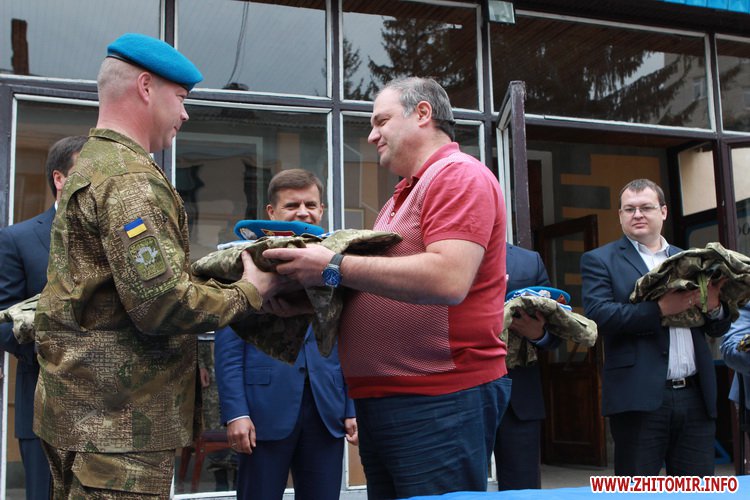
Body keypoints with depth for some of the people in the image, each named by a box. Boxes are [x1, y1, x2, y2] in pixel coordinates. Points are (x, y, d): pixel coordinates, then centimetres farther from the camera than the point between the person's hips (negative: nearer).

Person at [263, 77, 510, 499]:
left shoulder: (460, 175, -8)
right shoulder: (402, 196, 22)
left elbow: (448, 280, -23)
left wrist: (335, 266, -19)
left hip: (440, 401, -9)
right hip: (382, 401, 9)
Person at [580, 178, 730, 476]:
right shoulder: (599, 261, 4)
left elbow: (717, 329, 17)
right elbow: (598, 315, -13)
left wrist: (714, 307, -5)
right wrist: (660, 309, -20)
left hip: (696, 396, 5)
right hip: (640, 398, -4)